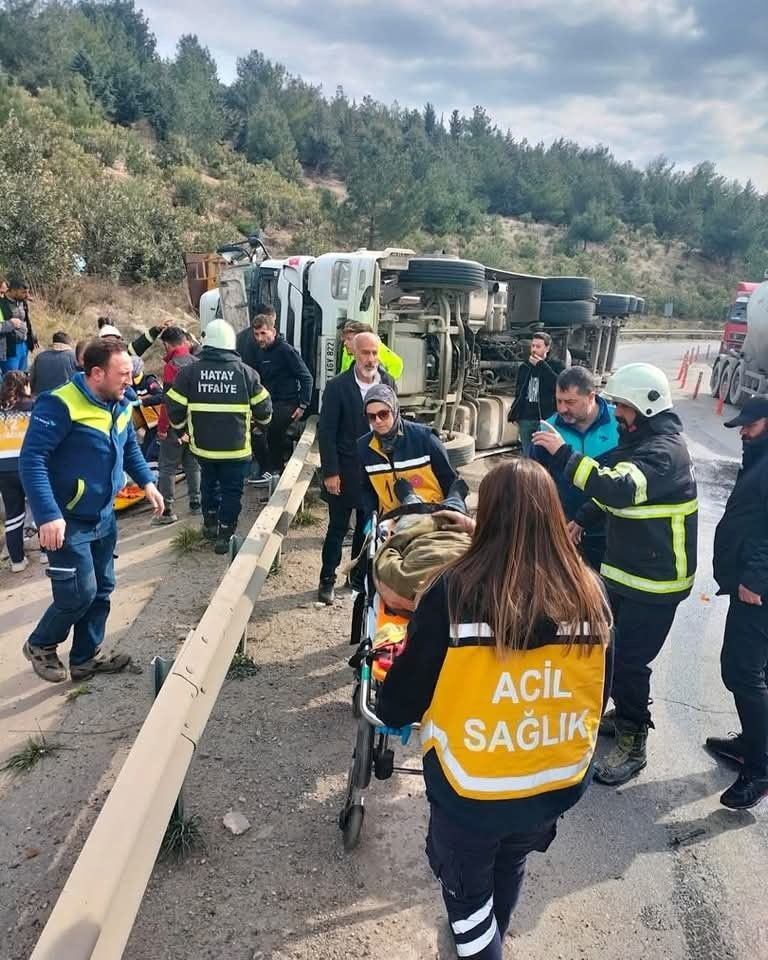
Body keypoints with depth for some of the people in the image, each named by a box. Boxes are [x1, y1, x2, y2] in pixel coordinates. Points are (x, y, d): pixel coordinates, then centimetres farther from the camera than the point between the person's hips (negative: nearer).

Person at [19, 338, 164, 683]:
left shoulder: (120, 405, 3)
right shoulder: (60, 405, -22)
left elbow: (130, 447, 20)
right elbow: (31, 460, -26)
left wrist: (147, 482, 8)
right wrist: (48, 515, -33)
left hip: (104, 517, 8)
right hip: (67, 521, -8)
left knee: (102, 589, 14)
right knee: (80, 593, -5)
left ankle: (87, 656, 31)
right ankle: (40, 645, 23)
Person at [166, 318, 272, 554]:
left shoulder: (189, 371, -5)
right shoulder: (246, 372, -6)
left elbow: (175, 408, -3)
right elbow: (264, 409, 1)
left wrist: (182, 428, 16)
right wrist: (260, 420, 23)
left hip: (203, 444, 2)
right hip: (236, 446, -2)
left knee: (209, 482, 25)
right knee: (231, 490, 10)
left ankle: (210, 523, 33)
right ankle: (225, 535, 12)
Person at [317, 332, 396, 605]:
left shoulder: (388, 383, 0)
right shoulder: (337, 386, -12)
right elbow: (326, 431, -12)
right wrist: (330, 472, -15)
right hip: (345, 472, -4)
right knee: (337, 528, 6)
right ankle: (327, 579, 21)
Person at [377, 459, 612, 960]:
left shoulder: (456, 591, -26)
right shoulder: (589, 592, -14)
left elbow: (400, 702, -16)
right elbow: (598, 695, 1)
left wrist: (390, 711, 7)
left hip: (471, 792, -5)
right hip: (558, 784, 5)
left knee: (466, 883, 25)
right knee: (509, 866, 34)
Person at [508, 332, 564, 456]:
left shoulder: (556, 365, -1)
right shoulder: (524, 366, 12)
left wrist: (541, 366, -15)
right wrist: (514, 414, 10)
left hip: (546, 418, -4)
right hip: (525, 419, 4)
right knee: (527, 456, 10)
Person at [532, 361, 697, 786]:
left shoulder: (665, 449, -24)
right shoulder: (638, 438, 8)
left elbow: (621, 488, -41)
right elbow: (614, 487, 22)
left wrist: (564, 454, -43)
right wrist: (583, 519, 12)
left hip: (655, 579, -10)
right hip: (626, 569, 10)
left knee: (630, 659, -5)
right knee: (614, 649, 20)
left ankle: (632, 745, 12)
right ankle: (625, 714, 40)